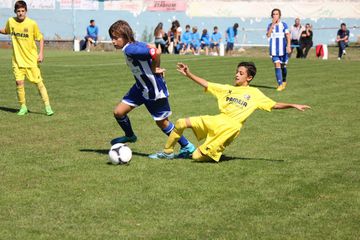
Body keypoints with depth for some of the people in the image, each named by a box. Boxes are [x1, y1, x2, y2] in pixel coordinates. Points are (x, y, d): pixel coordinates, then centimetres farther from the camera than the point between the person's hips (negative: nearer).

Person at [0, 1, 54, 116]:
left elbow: (40, 38, 0)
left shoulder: (32, 23, -9)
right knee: (19, 82, -3)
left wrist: (41, 53, -7)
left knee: (38, 82, -4)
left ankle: (47, 107, 3)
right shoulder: (11, 22, 0)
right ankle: (23, 107, 12)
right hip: (17, 59, 3)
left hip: (31, 59, -3)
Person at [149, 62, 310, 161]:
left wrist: (293, 105, -10)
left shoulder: (255, 94, 3)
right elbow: (206, 84, 13)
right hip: (215, 121, 5)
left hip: (229, 128, -5)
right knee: (181, 123, -9)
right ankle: (167, 152, 9)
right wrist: (188, 74, 3)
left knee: (197, 157, -15)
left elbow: (274, 105, 2)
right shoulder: (228, 88, 16)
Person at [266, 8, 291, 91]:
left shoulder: (284, 24, 0)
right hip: (274, 49, 1)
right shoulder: (270, 25, 6)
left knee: (283, 66, 9)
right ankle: (280, 84, -8)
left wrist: (288, 46, -15)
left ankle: (284, 81, 34)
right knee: (277, 65, -8)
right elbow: (268, 35, -8)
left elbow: (288, 35, -4)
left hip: (283, 49, -1)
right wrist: (272, 24, -13)